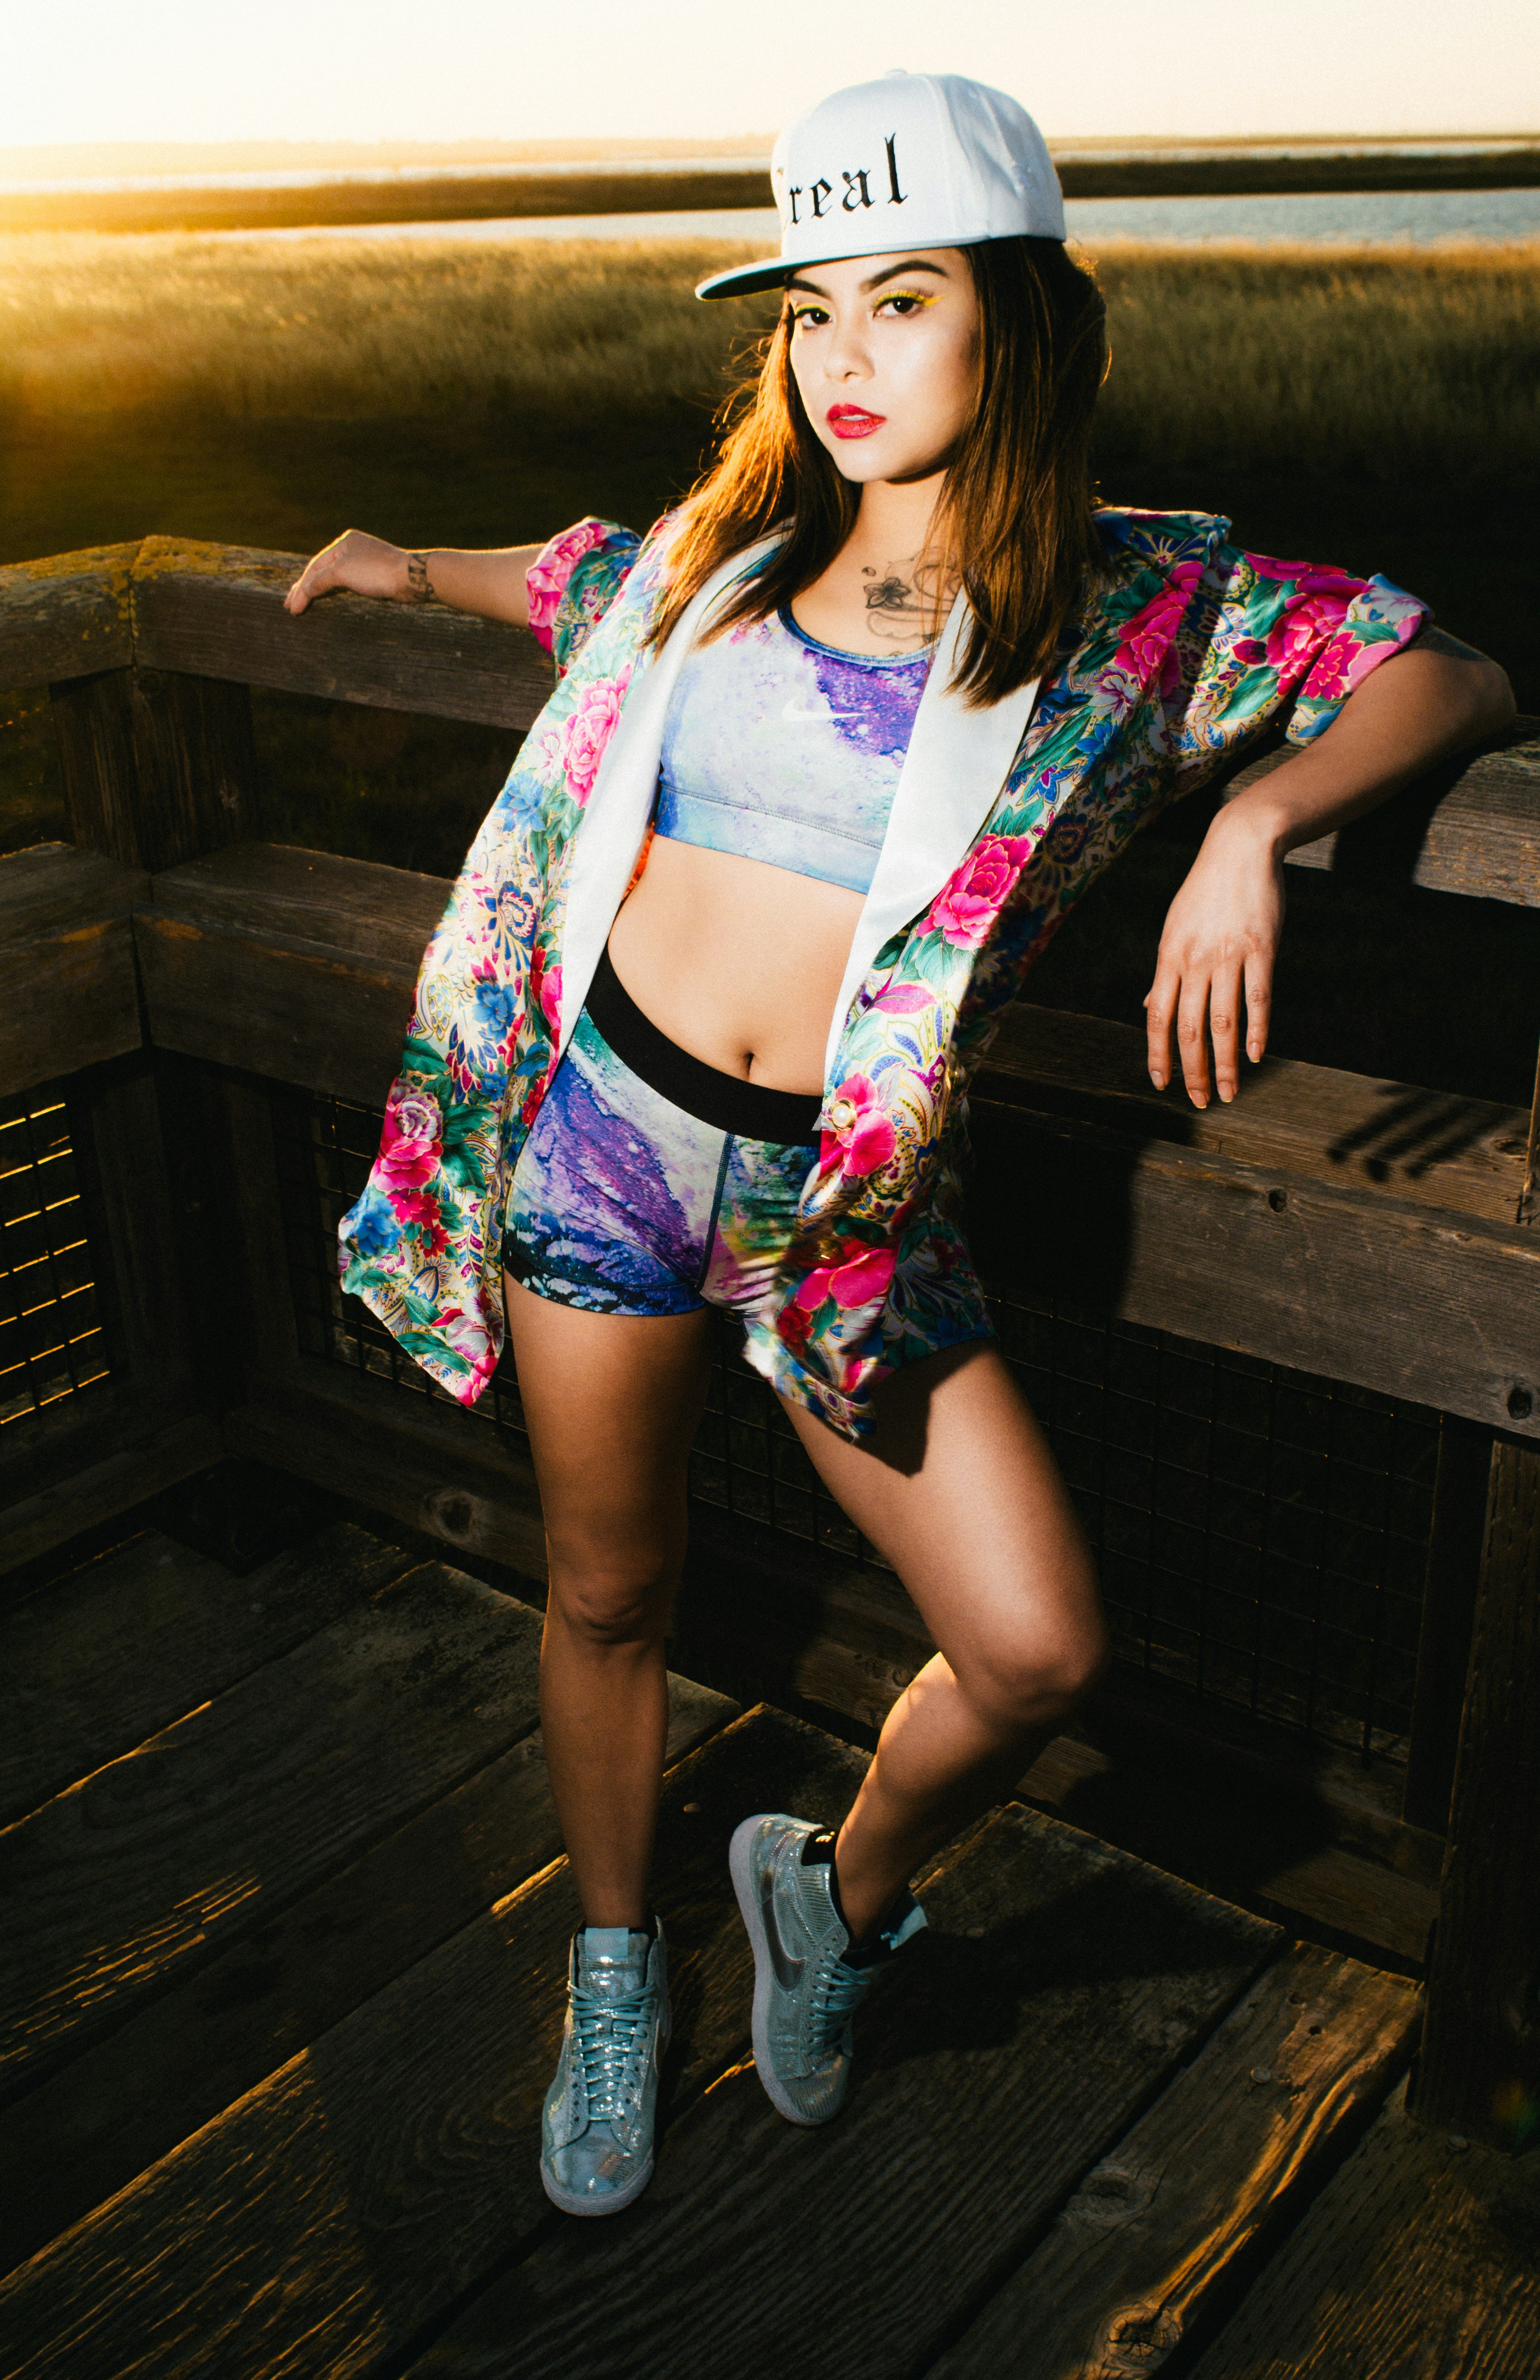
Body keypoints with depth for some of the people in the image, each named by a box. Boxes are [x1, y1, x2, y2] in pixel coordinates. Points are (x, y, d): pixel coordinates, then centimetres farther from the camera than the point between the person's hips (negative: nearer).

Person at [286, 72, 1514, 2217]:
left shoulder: (1139, 599, -3)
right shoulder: (725, 546, 5)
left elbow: (1456, 681, -2)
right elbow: (580, 583, 28)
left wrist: (1252, 823, -19)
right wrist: (410, 568, 42)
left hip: (843, 1199, -1)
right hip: (603, 1133, 2)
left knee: (1039, 1652, -7)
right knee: (608, 1598, 14)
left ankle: (844, 1897, 27)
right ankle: (617, 1973, 42)